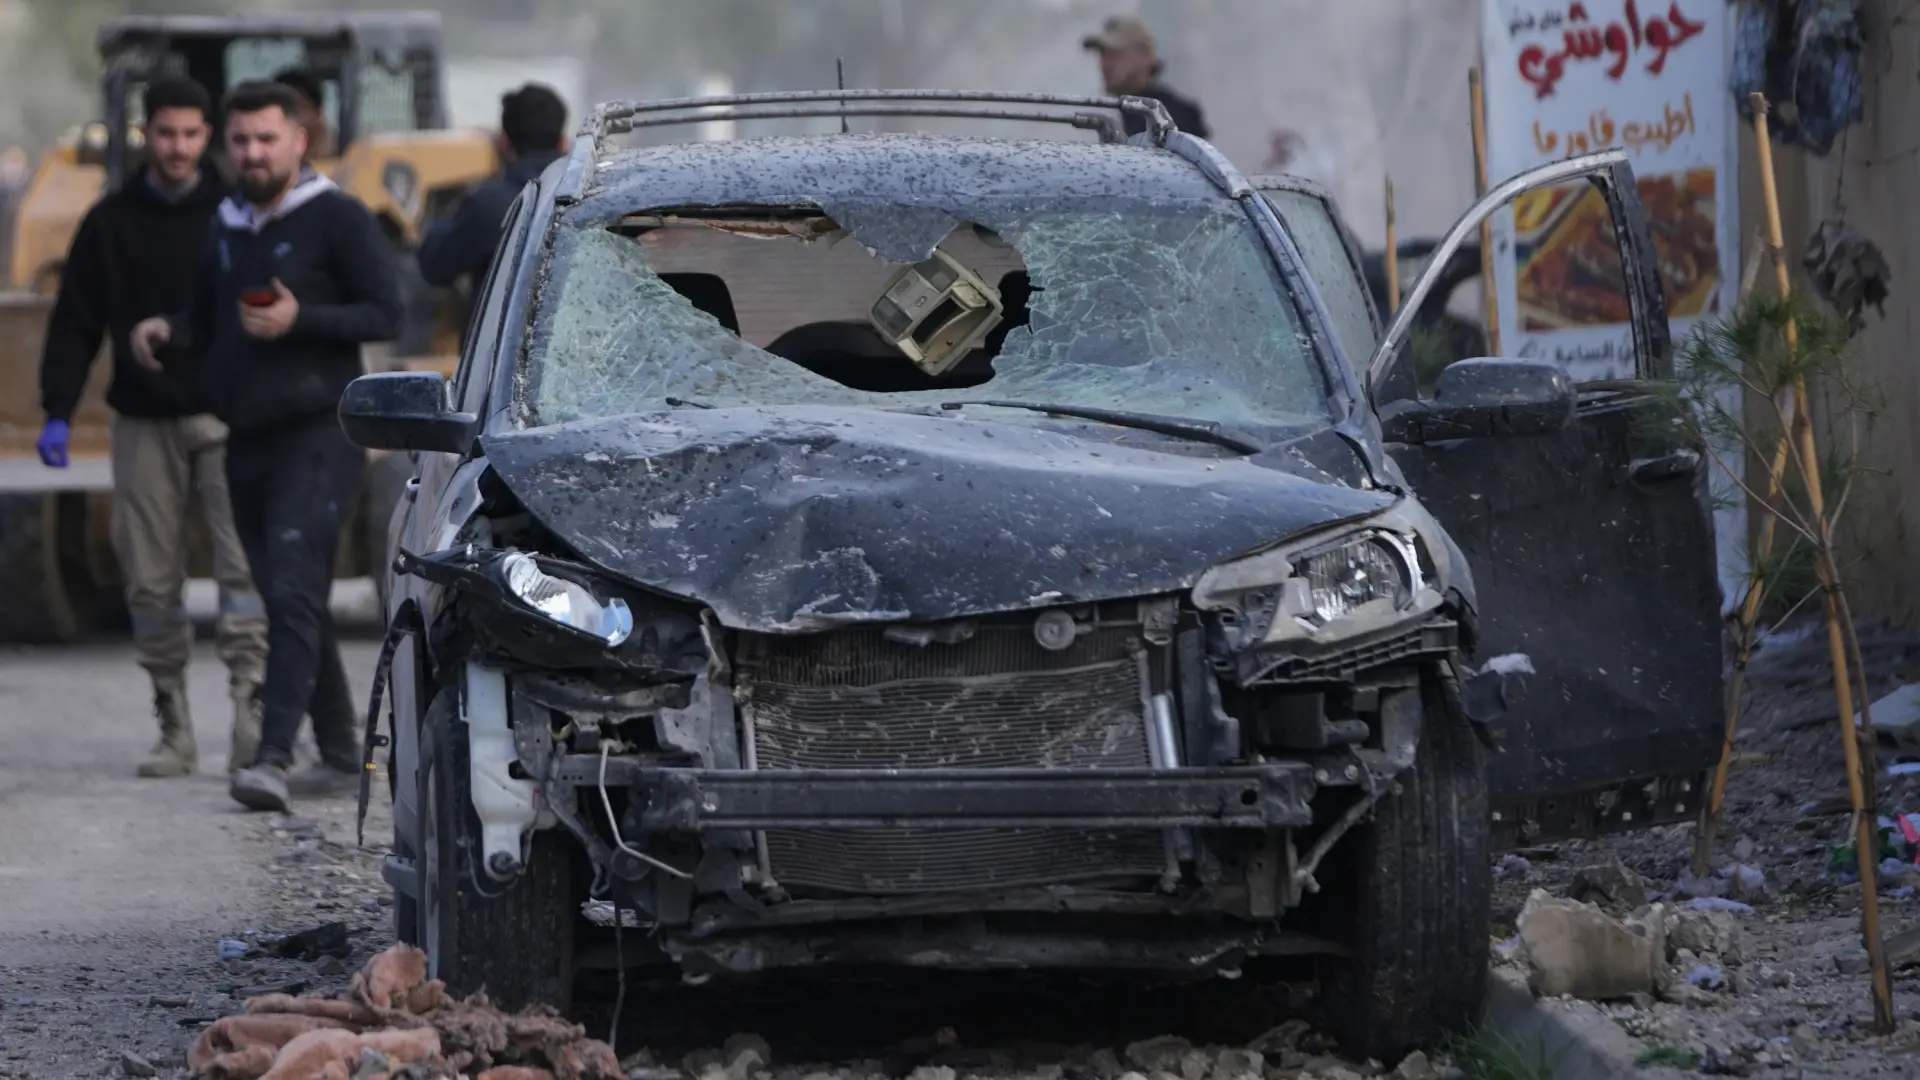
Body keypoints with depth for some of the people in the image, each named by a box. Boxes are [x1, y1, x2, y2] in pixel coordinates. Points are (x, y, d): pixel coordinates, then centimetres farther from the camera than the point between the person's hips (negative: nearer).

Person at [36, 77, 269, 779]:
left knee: (243, 563, -15)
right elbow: (75, 325, 8)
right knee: (151, 581, 2)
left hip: (227, 419, -2)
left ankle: (251, 710, -18)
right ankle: (174, 729, 9)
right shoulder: (110, 223, 7)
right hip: (144, 424, 2)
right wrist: (57, 412, -2)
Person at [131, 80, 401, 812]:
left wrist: (300, 319, -20)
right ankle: (339, 757, 20)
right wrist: (167, 334, 3)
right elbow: (208, 318, 25)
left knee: (293, 593, -18)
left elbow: (385, 314, -9)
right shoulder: (227, 228, 16)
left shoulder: (336, 220, -5)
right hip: (247, 441, 8)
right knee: (294, 604, 11)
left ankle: (274, 757, -26)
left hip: (318, 434, -8)